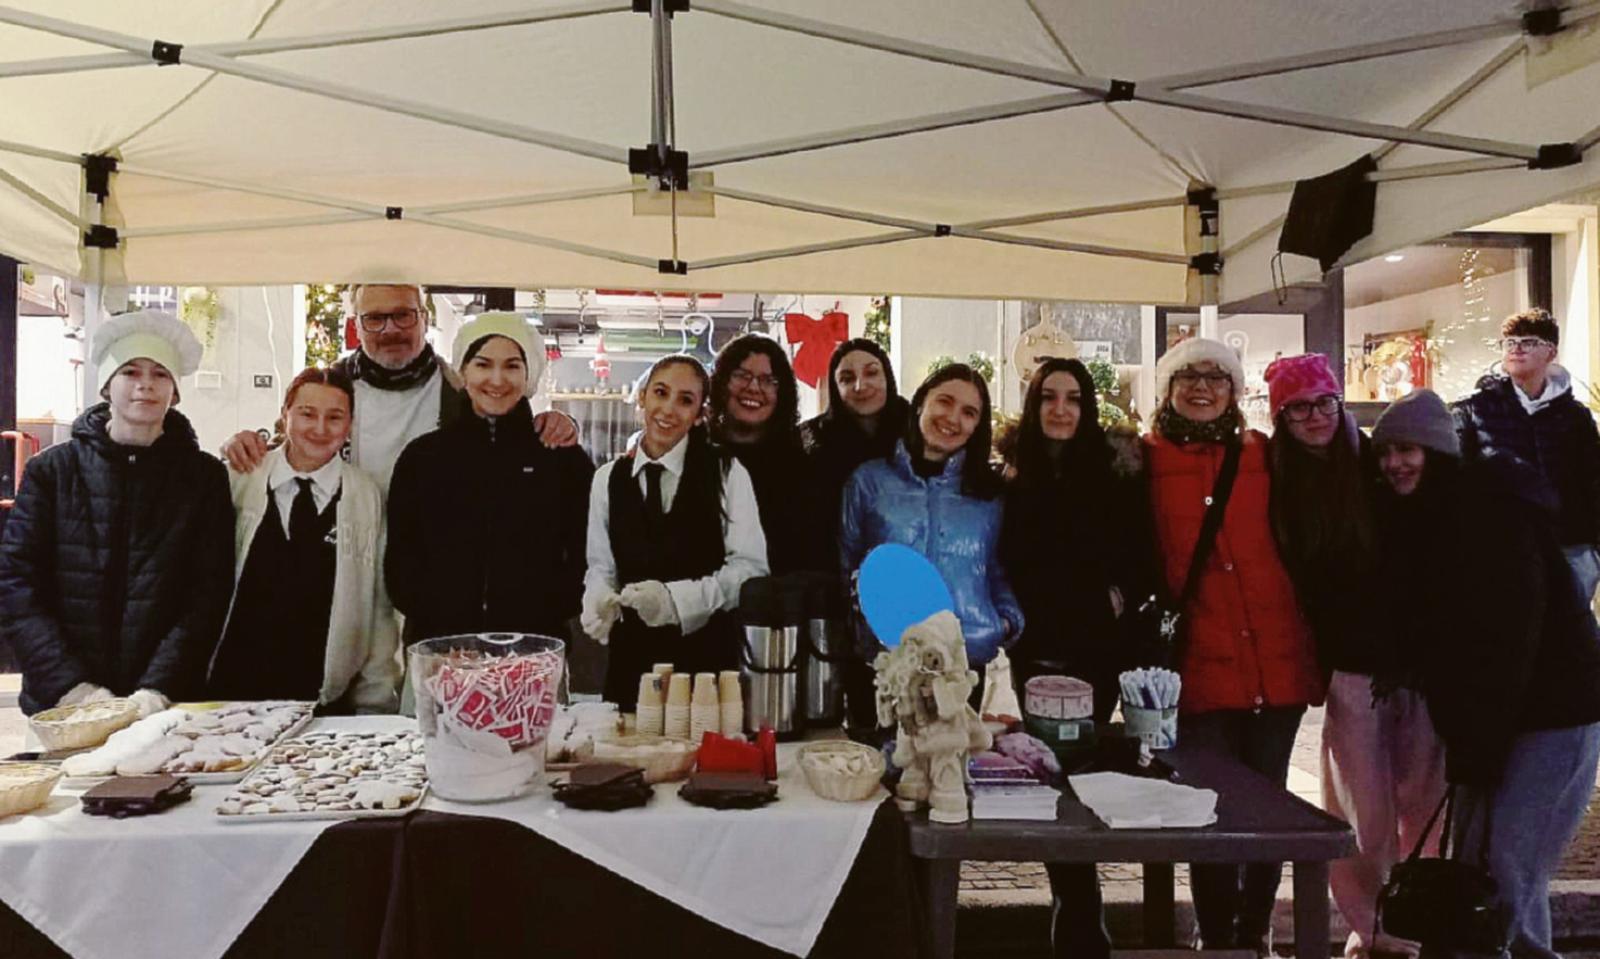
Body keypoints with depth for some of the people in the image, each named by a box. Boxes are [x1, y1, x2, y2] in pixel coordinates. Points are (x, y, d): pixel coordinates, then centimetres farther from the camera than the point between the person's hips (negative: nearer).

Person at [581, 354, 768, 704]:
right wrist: (600, 602, -13)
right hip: (632, 655, 2)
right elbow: (601, 566, 9)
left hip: (709, 654, -2)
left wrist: (675, 598, -19)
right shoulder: (607, 479, 8)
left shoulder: (727, 473, -2)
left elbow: (751, 567, -8)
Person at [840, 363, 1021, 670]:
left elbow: (997, 573, 15)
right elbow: (844, 566, 9)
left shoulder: (988, 493, 11)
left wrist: (1008, 622, -2)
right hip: (885, 656, -1)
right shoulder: (868, 480, 5)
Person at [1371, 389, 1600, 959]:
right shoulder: (1414, 520, 6)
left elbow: (1513, 631, -22)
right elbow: (1416, 620, 11)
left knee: (1505, 864, -9)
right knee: (1472, 859, 9)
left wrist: (1475, 746, -21)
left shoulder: (1492, 507, -18)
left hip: (1549, 709, -7)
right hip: (1477, 716, 7)